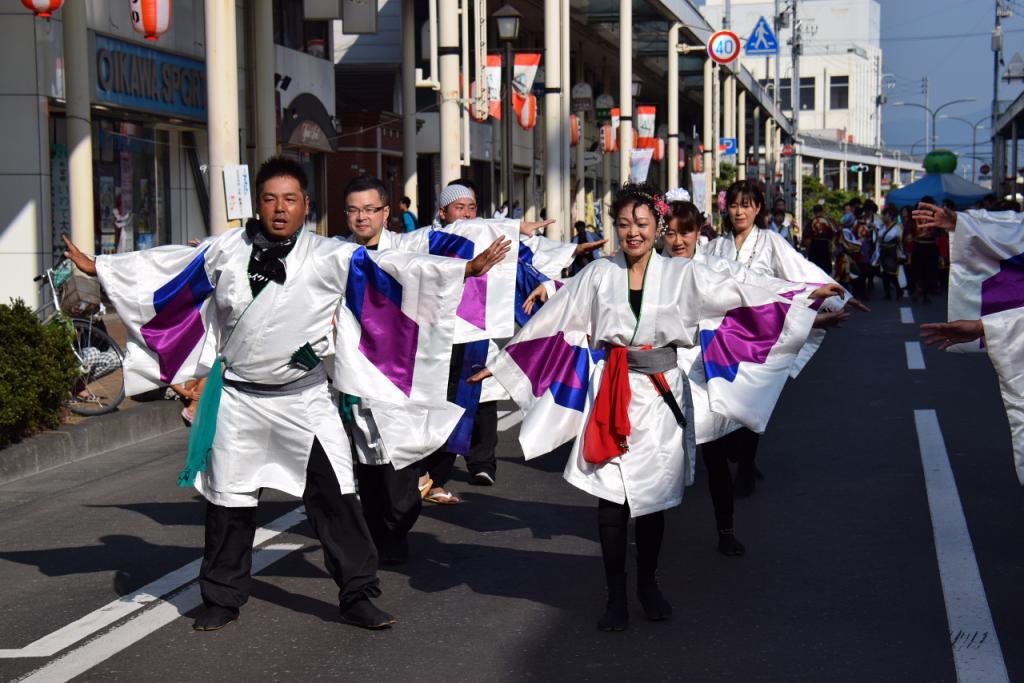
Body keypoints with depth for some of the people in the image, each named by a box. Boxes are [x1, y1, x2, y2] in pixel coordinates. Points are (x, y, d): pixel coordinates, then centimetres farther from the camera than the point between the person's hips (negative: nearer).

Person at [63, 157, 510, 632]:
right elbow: (162, 273, 13)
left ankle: (357, 596, 9)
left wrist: (468, 269, -16)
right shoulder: (225, 251, 2)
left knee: (335, 494, -4)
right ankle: (222, 599, 27)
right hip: (237, 398, 2)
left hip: (304, 399, -2)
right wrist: (95, 267, 18)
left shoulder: (331, 257, -4)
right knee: (229, 502, 11)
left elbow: (389, 272, -8)